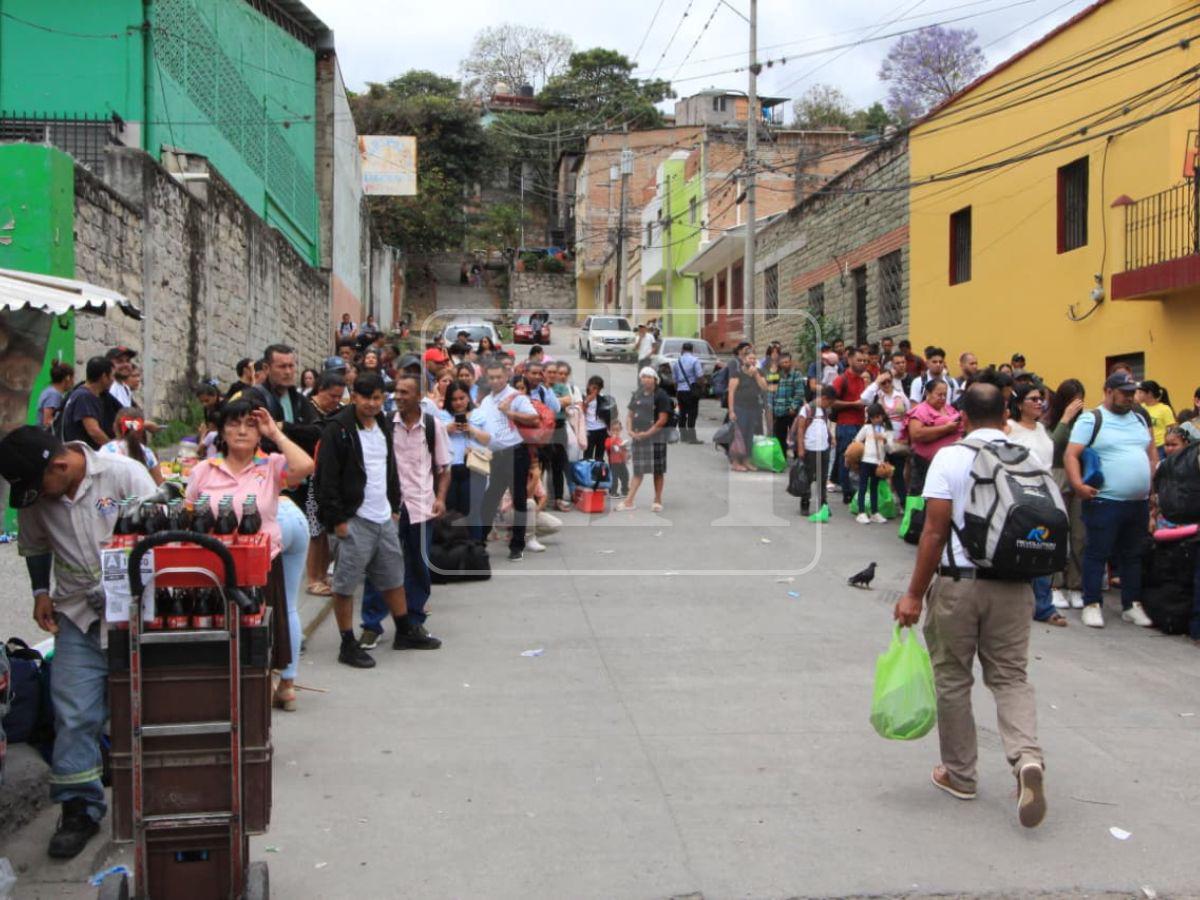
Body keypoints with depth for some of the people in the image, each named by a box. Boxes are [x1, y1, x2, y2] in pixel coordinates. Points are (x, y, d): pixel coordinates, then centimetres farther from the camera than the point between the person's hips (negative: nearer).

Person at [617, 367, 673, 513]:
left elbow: (663, 419, -11)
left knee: (658, 471, 5)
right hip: (637, 438, 4)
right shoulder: (637, 395, 11)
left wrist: (647, 433, -16)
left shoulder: (661, 395, -7)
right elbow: (629, 415, 15)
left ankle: (657, 500, 16)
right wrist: (630, 431, -3)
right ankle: (629, 501, 3)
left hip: (655, 437, -4)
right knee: (638, 470, 6)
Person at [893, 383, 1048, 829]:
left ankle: (959, 775, 22)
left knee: (952, 679, 11)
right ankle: (1027, 756, -11)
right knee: (1011, 676, 11)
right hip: (1014, 586, 3)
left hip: (958, 582, -3)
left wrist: (915, 593, -7)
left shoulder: (949, 458, -9)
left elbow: (935, 532, -12)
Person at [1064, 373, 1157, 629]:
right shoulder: (1091, 419, -5)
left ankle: (1132, 605, 20)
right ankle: (1092, 605, 6)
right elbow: (1070, 455, -12)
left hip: (1139, 502, 7)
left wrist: (1152, 482, 12)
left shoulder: (1139, 419, 16)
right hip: (1105, 501, -6)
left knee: (1133, 555, 12)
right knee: (1097, 553, -2)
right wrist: (1078, 484, -25)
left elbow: (1153, 454, 25)